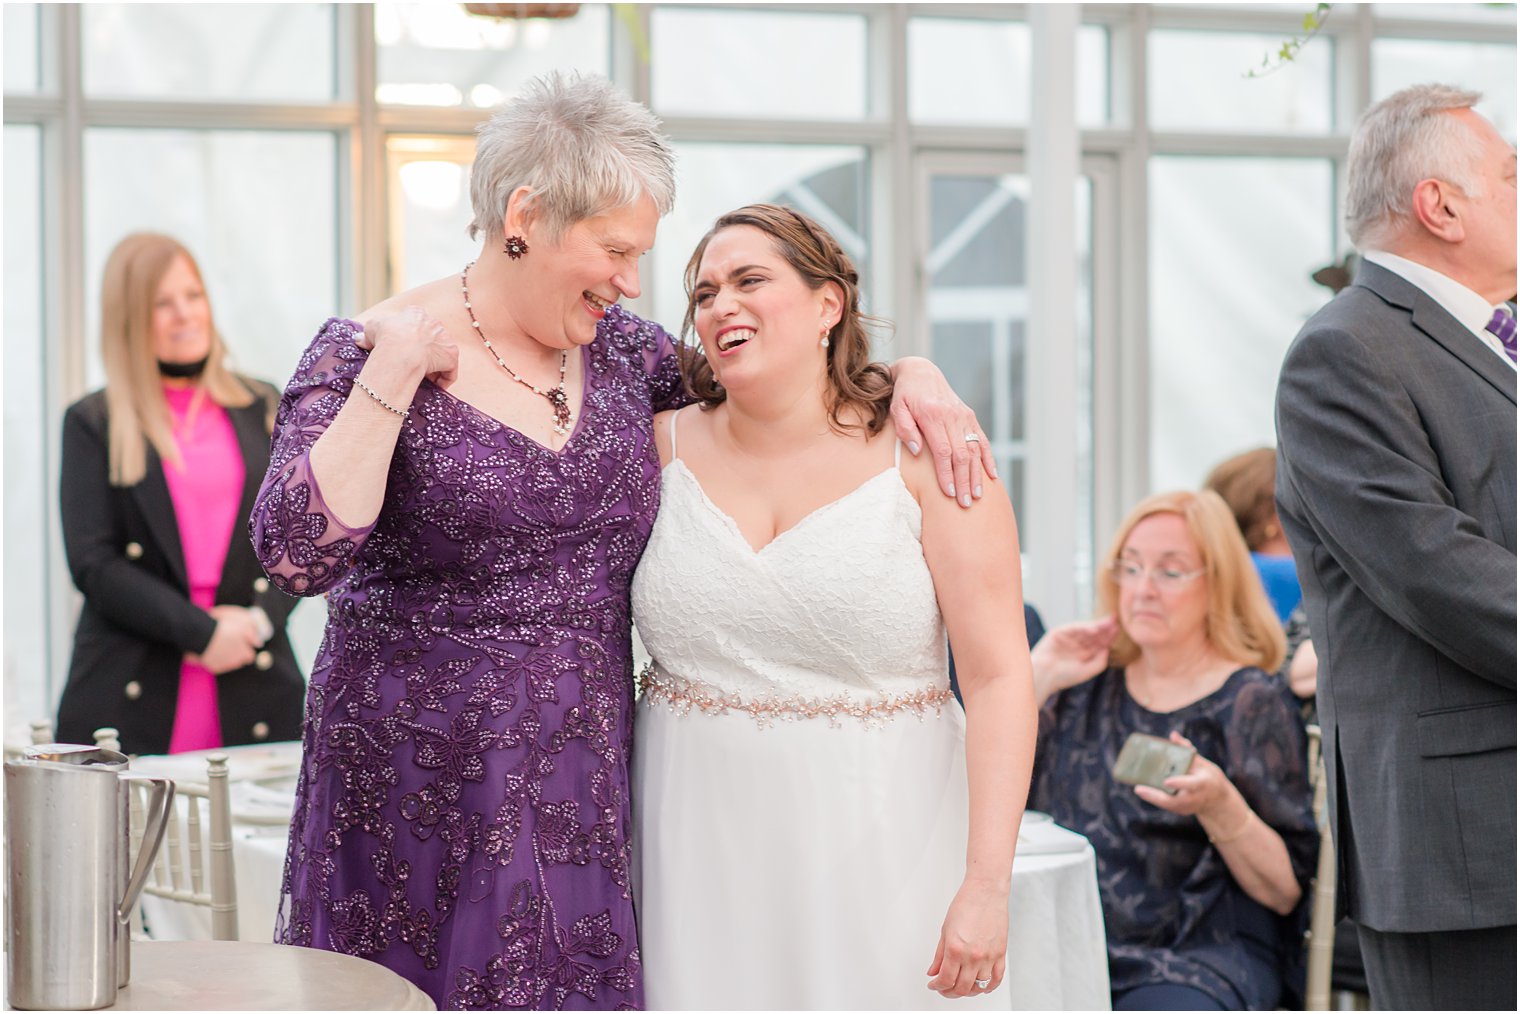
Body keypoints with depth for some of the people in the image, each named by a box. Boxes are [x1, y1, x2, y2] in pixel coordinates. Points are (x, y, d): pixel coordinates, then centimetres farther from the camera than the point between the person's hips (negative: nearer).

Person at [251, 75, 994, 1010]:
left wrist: (906, 373, 6)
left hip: (581, 783, 5)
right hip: (421, 784, -5)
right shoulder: (369, 352, -8)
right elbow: (297, 552, -20)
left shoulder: (616, 349, 7)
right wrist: (392, 375, -21)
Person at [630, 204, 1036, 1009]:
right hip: (702, 849, 2)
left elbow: (998, 678, -9)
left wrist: (985, 884, -16)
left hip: (878, 847, -2)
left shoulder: (923, 456, -4)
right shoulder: (665, 449, 4)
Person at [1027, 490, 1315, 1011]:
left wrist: (1218, 806, -19)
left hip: (1203, 956, -3)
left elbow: (1286, 893, -3)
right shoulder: (1088, 686, 14)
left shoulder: (1250, 703, 2)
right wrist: (1036, 678, 3)